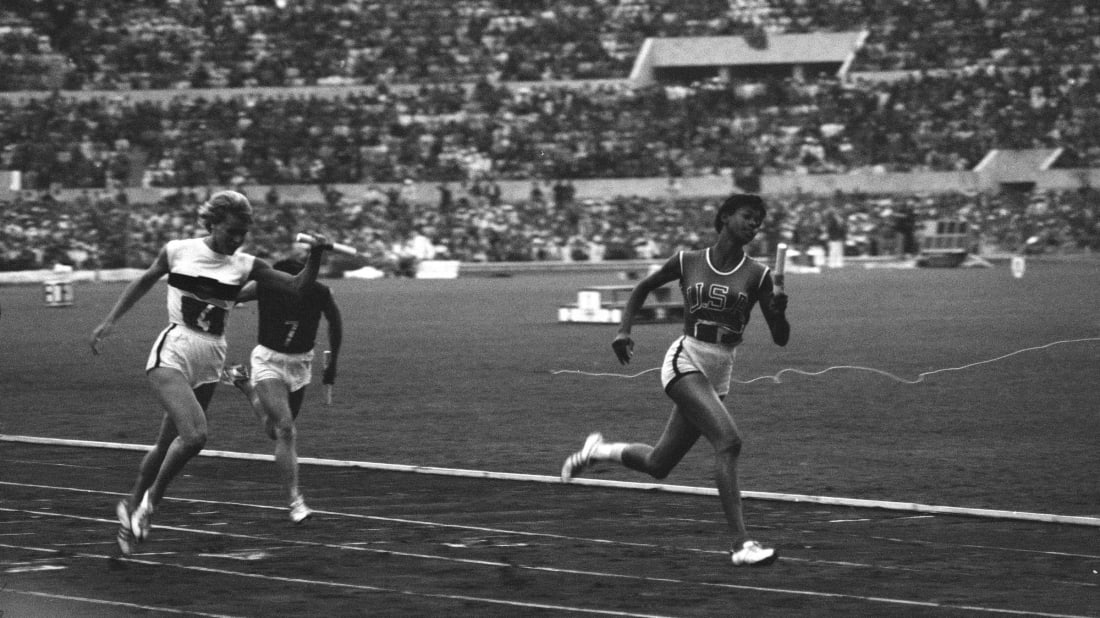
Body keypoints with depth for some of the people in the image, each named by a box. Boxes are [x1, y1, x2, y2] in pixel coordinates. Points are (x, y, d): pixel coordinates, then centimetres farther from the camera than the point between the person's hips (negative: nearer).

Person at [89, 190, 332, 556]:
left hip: (210, 362, 4)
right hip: (173, 355, -4)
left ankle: (132, 508, 32)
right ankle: (150, 500, -5)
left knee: (168, 444, 10)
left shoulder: (245, 266, 1)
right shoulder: (178, 251, -3)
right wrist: (109, 321, 13)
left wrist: (316, 257, -20)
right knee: (194, 434, -24)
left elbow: (298, 286, -3)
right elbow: (144, 282, 14)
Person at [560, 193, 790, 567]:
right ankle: (741, 544, -28)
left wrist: (779, 312, -22)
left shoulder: (757, 275, 1)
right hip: (685, 363, -4)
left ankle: (598, 451, 41)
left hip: (718, 375, 4)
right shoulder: (687, 263, 0)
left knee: (657, 465, 11)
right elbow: (642, 288, 18)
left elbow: (781, 339, -1)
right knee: (729, 441, -26)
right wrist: (624, 330, 4)